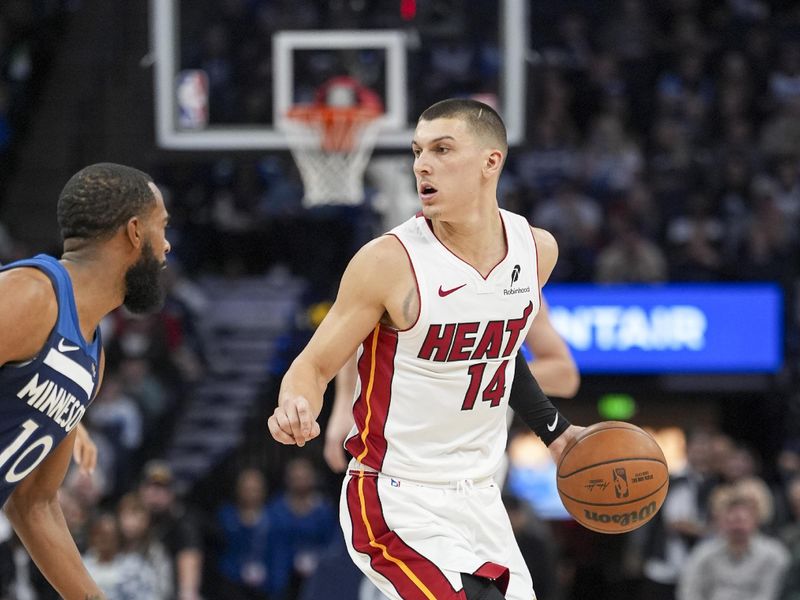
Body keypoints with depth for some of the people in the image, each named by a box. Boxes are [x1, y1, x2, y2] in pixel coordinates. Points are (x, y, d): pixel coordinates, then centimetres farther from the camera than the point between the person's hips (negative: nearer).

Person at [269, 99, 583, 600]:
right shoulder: (390, 262, -16)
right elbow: (314, 366, -9)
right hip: (399, 503, -6)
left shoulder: (537, 250, 1)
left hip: (479, 498, 7)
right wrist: (295, 410, -30)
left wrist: (554, 430, 18)